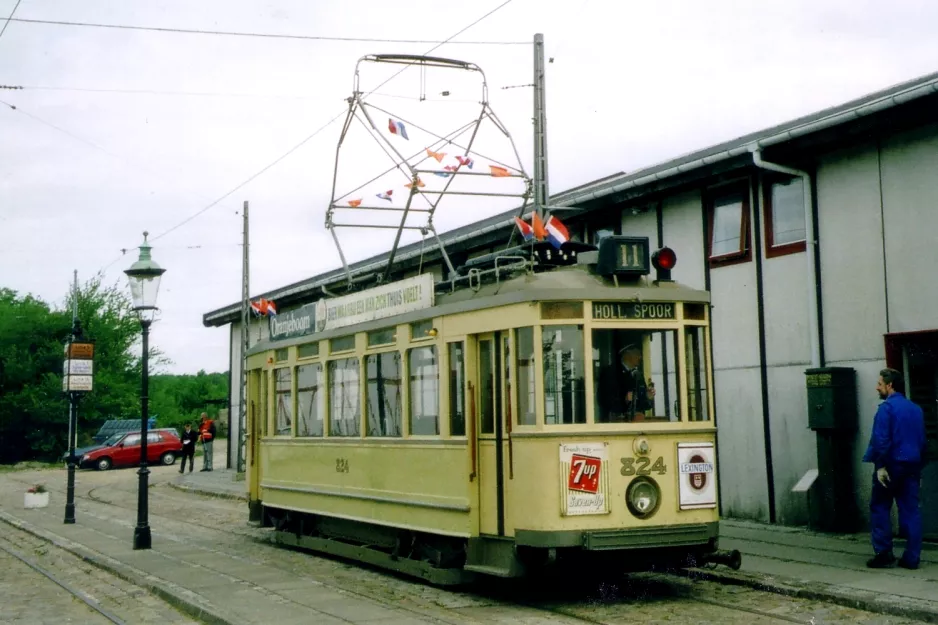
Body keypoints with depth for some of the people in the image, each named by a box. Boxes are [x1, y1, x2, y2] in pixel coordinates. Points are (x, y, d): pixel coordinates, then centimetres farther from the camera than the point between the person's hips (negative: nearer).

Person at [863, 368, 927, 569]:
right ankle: (912, 558, 5)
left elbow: (881, 440, -18)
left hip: (891, 465, -6)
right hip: (912, 467, 6)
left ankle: (883, 553, 2)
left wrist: (880, 465, -16)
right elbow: (922, 440, 15)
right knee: (910, 511, 6)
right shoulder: (916, 409, 12)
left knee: (880, 508, 5)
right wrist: (918, 466, 18)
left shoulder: (886, 408, -10)